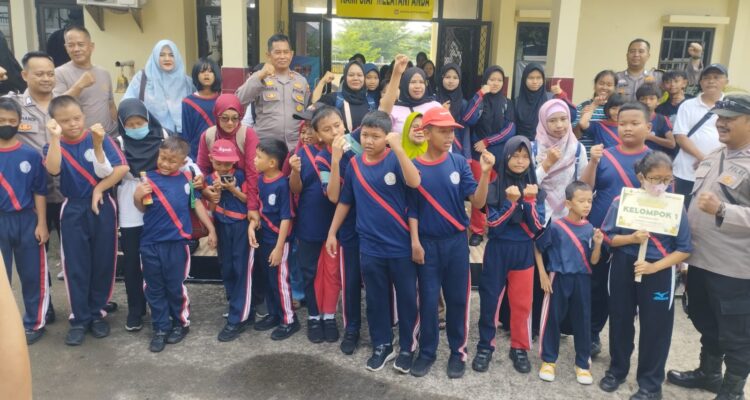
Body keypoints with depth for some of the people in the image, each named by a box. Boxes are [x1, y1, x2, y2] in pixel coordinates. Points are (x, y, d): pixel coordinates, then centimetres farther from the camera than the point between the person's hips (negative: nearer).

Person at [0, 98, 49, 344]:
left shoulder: (31, 155, -3)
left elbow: (39, 192, -1)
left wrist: (42, 224, -4)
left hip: (27, 221, -1)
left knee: (32, 275, 8)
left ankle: (34, 323, 23)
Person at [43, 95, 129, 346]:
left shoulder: (100, 138, -4)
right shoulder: (55, 146, 0)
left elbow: (122, 168, -12)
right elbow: (53, 170, -22)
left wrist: (99, 188, -12)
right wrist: (55, 138, -26)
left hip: (102, 207, -1)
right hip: (73, 211, 1)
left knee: (103, 263, 6)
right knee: (76, 266, 4)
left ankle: (98, 313, 23)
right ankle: (79, 318, 16)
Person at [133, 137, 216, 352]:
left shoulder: (187, 179, 1)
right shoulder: (149, 178, -2)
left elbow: (196, 204, 9)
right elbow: (143, 209, 3)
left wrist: (211, 229, 10)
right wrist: (137, 197, -19)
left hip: (176, 242, -1)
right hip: (150, 243, 1)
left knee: (175, 286, 7)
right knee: (154, 288, 10)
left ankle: (181, 323, 28)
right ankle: (160, 328, 24)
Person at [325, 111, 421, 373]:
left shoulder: (395, 160, -9)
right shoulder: (354, 164, 2)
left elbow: (414, 182, -29)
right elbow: (344, 201, 12)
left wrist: (398, 147, -35)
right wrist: (332, 232, 13)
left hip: (401, 246, -3)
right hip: (370, 247, 3)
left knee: (406, 298, 9)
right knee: (375, 299, 14)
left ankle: (408, 347, 27)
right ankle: (382, 345, 31)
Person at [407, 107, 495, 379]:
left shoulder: (459, 163, -4)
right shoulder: (414, 166, -7)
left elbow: (477, 202, -8)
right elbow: (412, 209, -2)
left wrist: (485, 173, -21)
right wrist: (415, 242, -6)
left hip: (456, 242, 1)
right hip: (428, 243, -1)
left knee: (457, 298, 9)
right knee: (428, 299, 8)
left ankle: (458, 351, 25)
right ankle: (427, 351, 24)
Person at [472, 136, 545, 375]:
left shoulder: (535, 189, 1)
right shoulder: (495, 187, -6)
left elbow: (537, 227, -5)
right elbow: (493, 225, -12)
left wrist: (529, 201, -17)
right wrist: (511, 202, -22)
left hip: (524, 252, 2)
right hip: (497, 250, -2)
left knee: (522, 302, 9)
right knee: (490, 299, 5)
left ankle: (520, 348, 24)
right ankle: (485, 346, 19)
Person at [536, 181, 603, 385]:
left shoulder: (590, 229, 0)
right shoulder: (555, 226, -11)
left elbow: (593, 261, 3)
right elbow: (538, 248, -2)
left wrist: (597, 244, -14)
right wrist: (543, 274, -7)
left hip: (582, 280, 3)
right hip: (558, 278, -3)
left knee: (582, 321, 9)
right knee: (552, 319, 5)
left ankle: (583, 364, 24)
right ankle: (548, 360, 21)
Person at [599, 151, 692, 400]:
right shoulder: (622, 202, -7)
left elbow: (684, 249, -7)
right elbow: (608, 238, -4)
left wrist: (655, 266, -18)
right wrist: (631, 238, -22)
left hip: (659, 273, -1)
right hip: (624, 268, 1)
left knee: (655, 327, 6)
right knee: (620, 320, 14)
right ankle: (617, 369, 34)